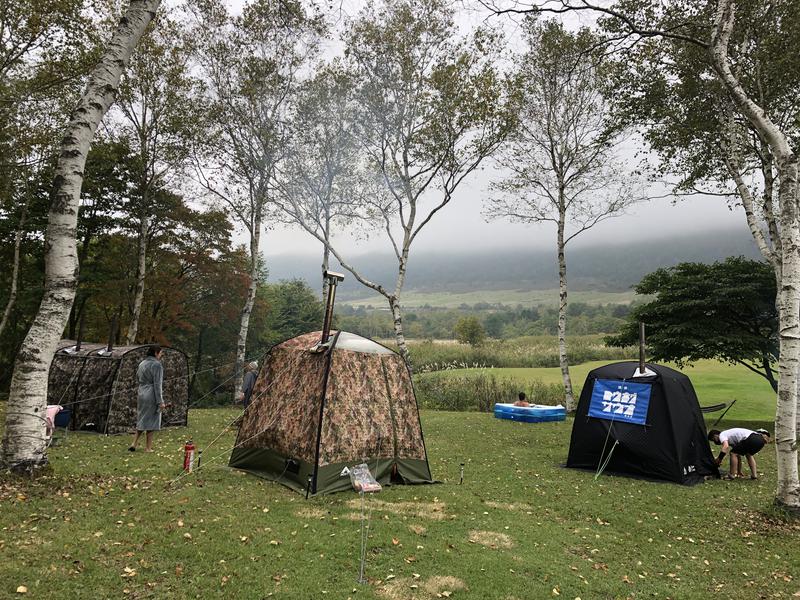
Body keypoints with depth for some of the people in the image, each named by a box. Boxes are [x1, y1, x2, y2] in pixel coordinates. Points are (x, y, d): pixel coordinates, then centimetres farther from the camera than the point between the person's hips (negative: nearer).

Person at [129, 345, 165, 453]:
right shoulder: (157, 365, -13)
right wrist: (160, 401, -14)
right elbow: (157, 384, -16)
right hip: (152, 396, -7)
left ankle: (134, 443, 15)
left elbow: (138, 377, 17)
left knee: (142, 419, 19)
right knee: (151, 421, 2)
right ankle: (148, 447, 9)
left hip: (141, 394, 7)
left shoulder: (142, 363, 13)